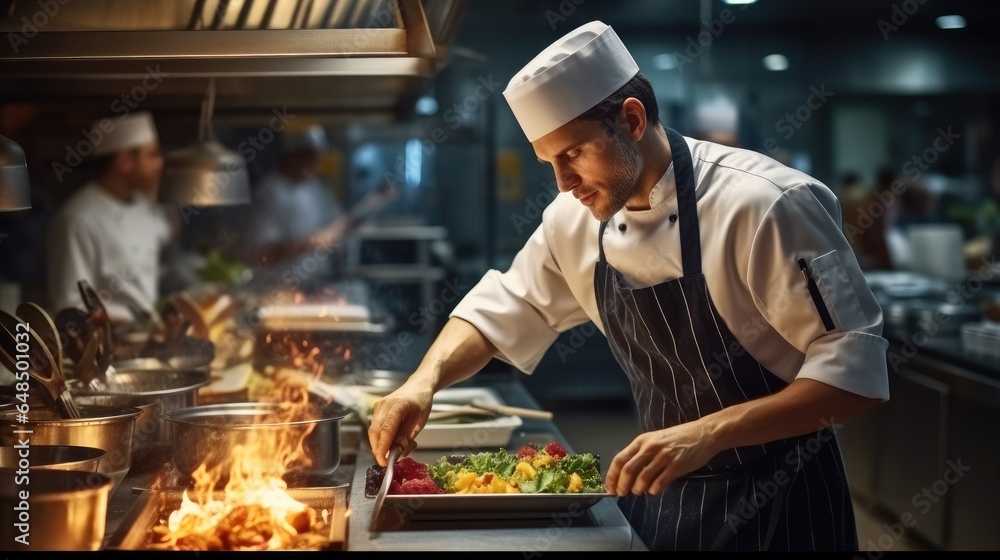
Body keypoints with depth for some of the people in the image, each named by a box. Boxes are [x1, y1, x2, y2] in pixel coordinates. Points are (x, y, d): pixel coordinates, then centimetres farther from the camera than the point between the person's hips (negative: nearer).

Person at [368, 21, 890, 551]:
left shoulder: (762, 204, -23)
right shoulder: (577, 218, -3)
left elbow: (854, 369, -25)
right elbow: (501, 309, 10)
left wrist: (706, 433, -35)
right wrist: (425, 380, -9)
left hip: (775, 505, -5)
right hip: (662, 490, 6)